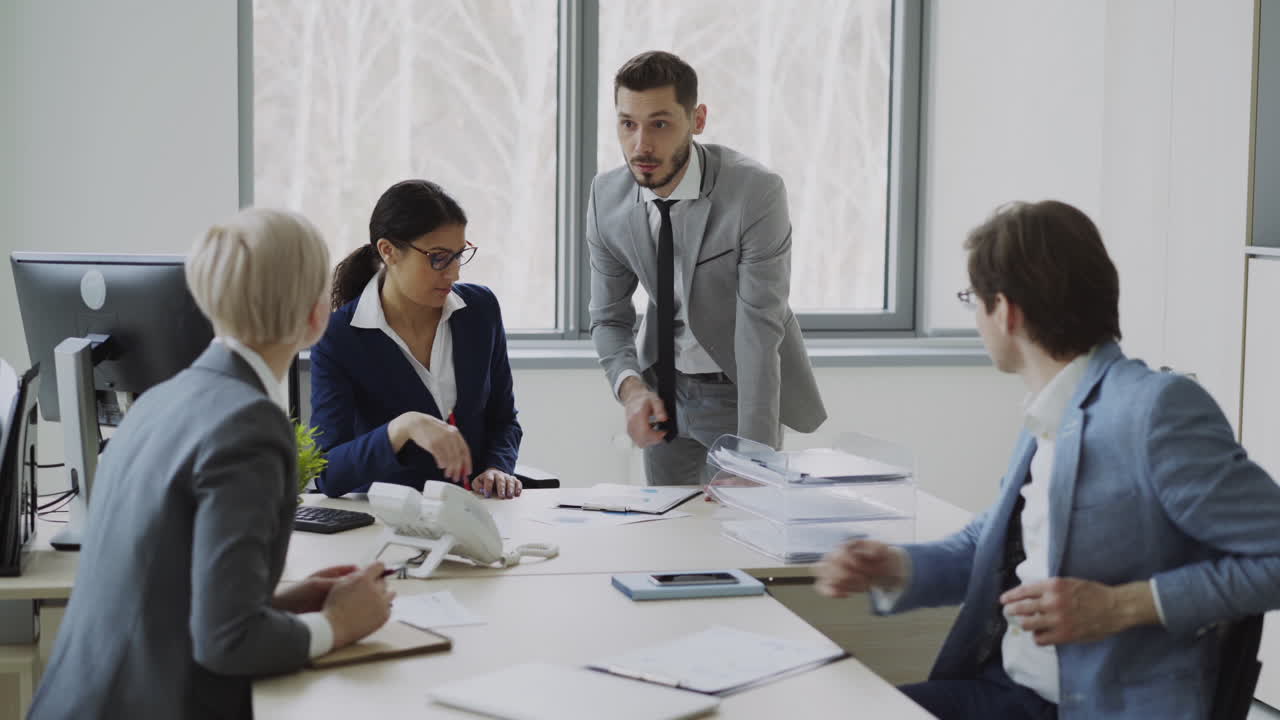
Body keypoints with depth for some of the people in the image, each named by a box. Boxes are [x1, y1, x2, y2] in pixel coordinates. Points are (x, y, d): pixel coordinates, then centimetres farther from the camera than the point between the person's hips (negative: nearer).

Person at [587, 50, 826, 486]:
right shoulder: (607, 196, -11)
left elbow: (760, 333, -28)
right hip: (662, 386, 4)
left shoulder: (756, 192, -26)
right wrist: (631, 387, -23)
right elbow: (609, 318, -2)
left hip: (742, 387, -4)